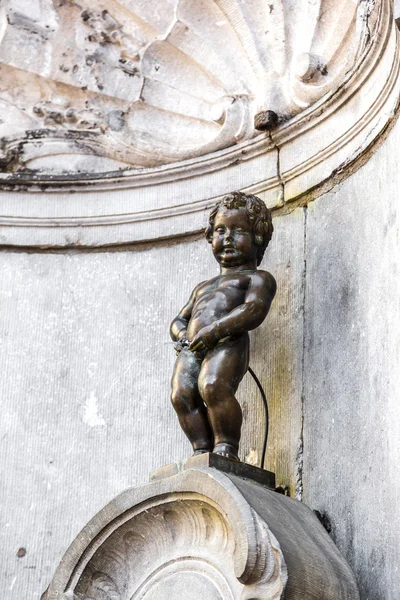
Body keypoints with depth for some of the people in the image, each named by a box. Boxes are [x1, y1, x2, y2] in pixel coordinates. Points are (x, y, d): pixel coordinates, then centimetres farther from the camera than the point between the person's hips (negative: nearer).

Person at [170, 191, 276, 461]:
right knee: (181, 394, -21)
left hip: (228, 344, -7)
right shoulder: (203, 287, 39)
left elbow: (254, 309, -3)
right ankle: (202, 449, -21)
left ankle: (226, 446, -26)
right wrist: (182, 334, 10)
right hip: (192, 348, 7)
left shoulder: (257, 278, 16)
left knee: (212, 385, -34)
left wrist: (214, 330, -14)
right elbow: (179, 319, 37)